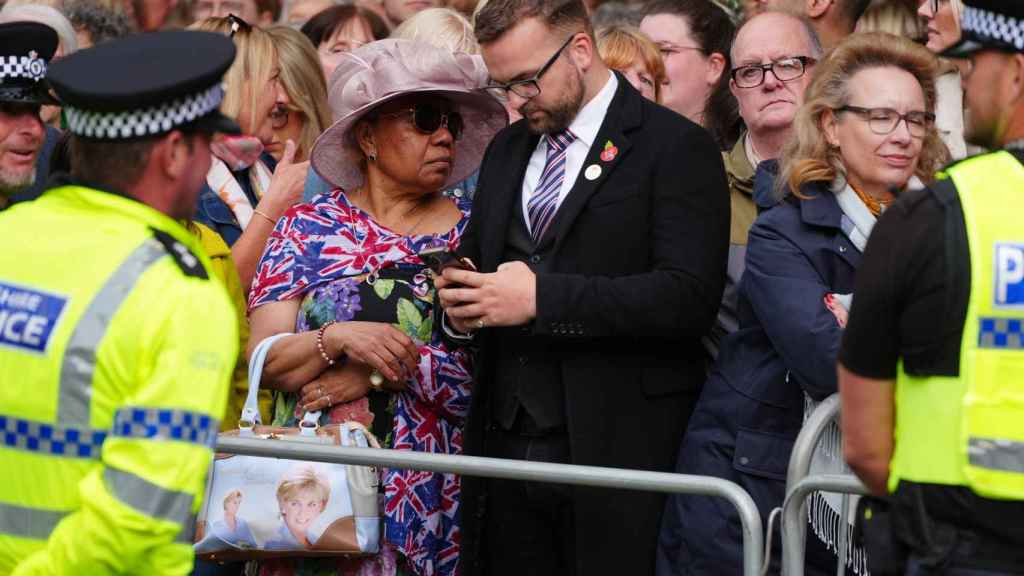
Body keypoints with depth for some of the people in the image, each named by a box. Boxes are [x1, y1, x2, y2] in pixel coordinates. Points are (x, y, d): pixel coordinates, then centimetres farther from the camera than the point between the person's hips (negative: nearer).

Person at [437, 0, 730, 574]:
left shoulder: (677, 147, -5)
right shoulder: (505, 152, 18)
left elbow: (689, 296, -16)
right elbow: (475, 262, 26)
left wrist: (541, 298, -20)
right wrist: (461, 307, 1)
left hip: (618, 451, -6)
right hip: (506, 449, 6)